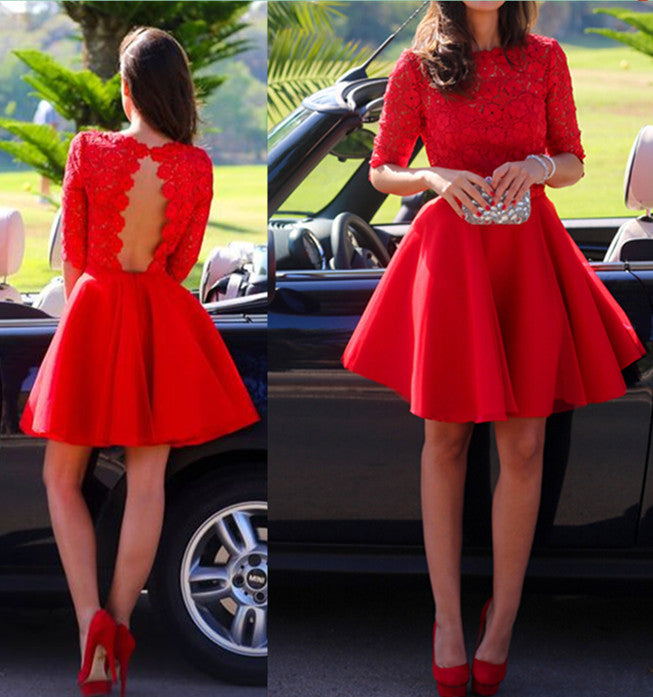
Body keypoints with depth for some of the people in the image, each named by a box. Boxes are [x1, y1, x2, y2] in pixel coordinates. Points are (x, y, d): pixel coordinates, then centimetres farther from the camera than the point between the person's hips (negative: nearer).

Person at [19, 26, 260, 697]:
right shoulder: (198, 167, -5)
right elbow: (183, 263, 5)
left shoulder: (87, 151, -10)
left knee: (61, 477, 10)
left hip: (93, 314, -2)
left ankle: (90, 619, -5)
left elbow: (72, 257, 0)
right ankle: (118, 629, 5)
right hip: (162, 322, 2)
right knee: (147, 480, 6)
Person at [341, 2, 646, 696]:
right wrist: (433, 178, -13)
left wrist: (539, 166, -11)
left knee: (523, 444, -1)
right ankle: (448, 619, 13)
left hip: (527, 253, 1)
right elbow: (381, 171, 7)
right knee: (445, 437, 4)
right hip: (449, 246, -1)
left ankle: (502, 618, 13)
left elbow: (574, 161, 11)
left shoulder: (544, 58, 6)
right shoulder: (418, 67, 2)